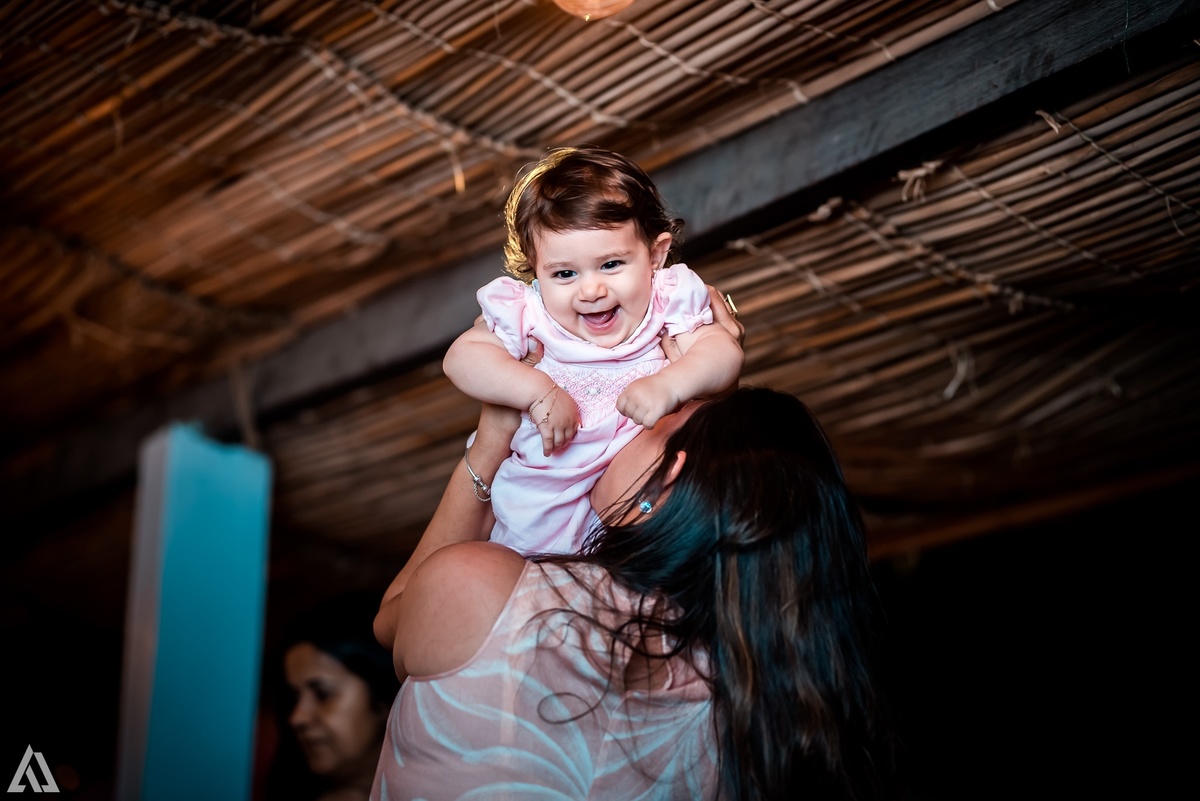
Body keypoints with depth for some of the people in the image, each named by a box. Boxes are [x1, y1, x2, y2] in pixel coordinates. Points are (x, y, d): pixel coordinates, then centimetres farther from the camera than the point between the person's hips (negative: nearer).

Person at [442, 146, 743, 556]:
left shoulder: (669, 301, -9)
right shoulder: (526, 313, -10)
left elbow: (724, 352, -17)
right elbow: (461, 358, -14)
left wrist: (668, 386, -36)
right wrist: (537, 390, -27)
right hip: (541, 498, 0)